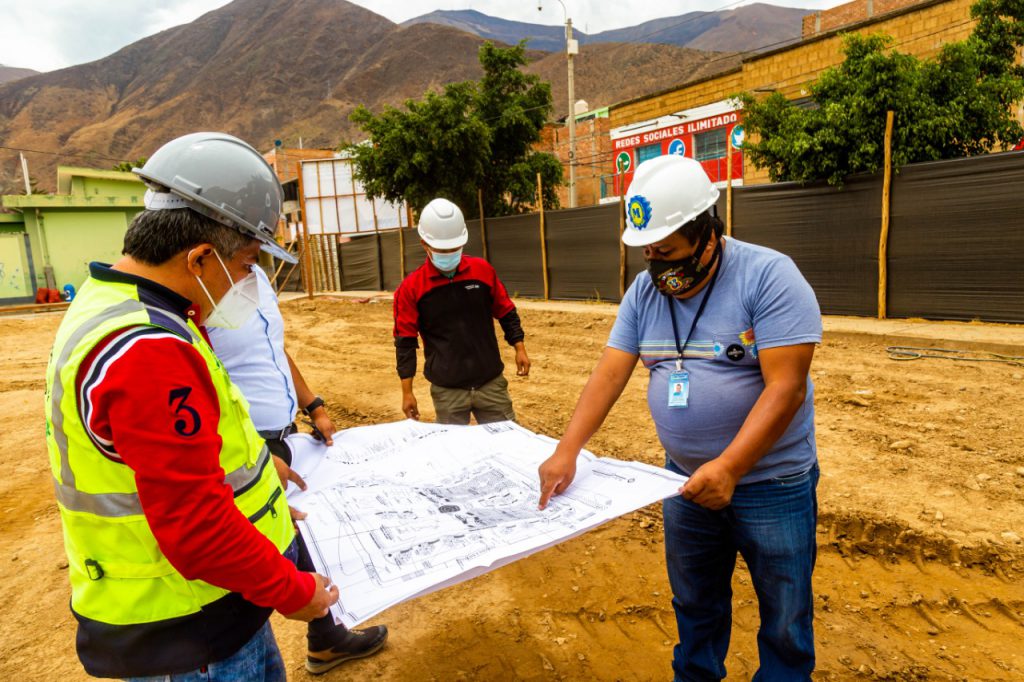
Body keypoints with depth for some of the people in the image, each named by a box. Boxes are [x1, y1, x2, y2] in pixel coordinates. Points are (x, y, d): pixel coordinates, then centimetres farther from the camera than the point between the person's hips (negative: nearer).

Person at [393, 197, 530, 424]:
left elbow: (507, 313, 11)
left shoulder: (482, 270, -1)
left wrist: (519, 348, 5)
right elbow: (405, 342, -3)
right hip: (446, 391, -2)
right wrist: (407, 392, -5)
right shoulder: (411, 287, -7)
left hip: (491, 382, 2)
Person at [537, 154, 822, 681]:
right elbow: (609, 374, -5)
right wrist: (566, 453, -14)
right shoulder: (645, 290, -1)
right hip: (687, 480, 5)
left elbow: (786, 387, -24)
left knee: (785, 622, 15)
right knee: (695, 605, 23)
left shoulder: (768, 276, -18)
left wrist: (728, 468, -31)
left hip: (773, 484, -4)